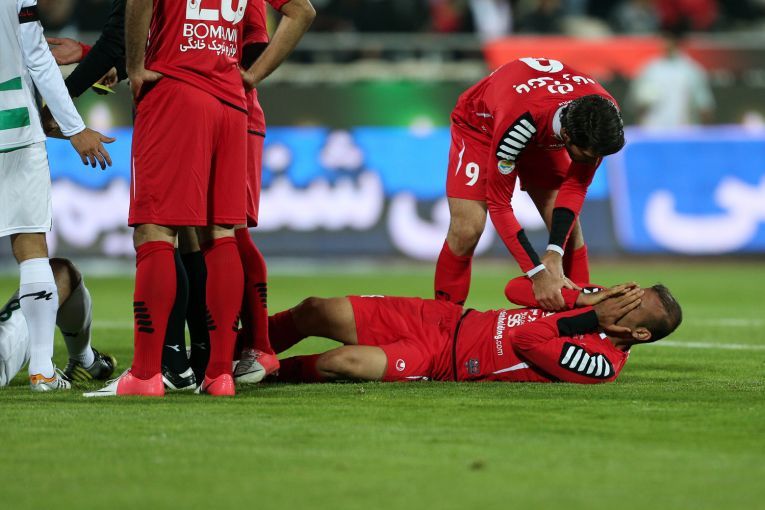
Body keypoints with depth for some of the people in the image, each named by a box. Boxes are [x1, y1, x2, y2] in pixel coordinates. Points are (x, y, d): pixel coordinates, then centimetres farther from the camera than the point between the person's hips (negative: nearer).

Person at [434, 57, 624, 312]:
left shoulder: (604, 115, -32)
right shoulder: (519, 121, -46)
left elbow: (575, 186, -17)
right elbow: (499, 204, -34)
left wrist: (555, 253, -29)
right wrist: (539, 273, -39)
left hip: (543, 135, 4)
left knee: (568, 226, -9)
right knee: (466, 230, -18)